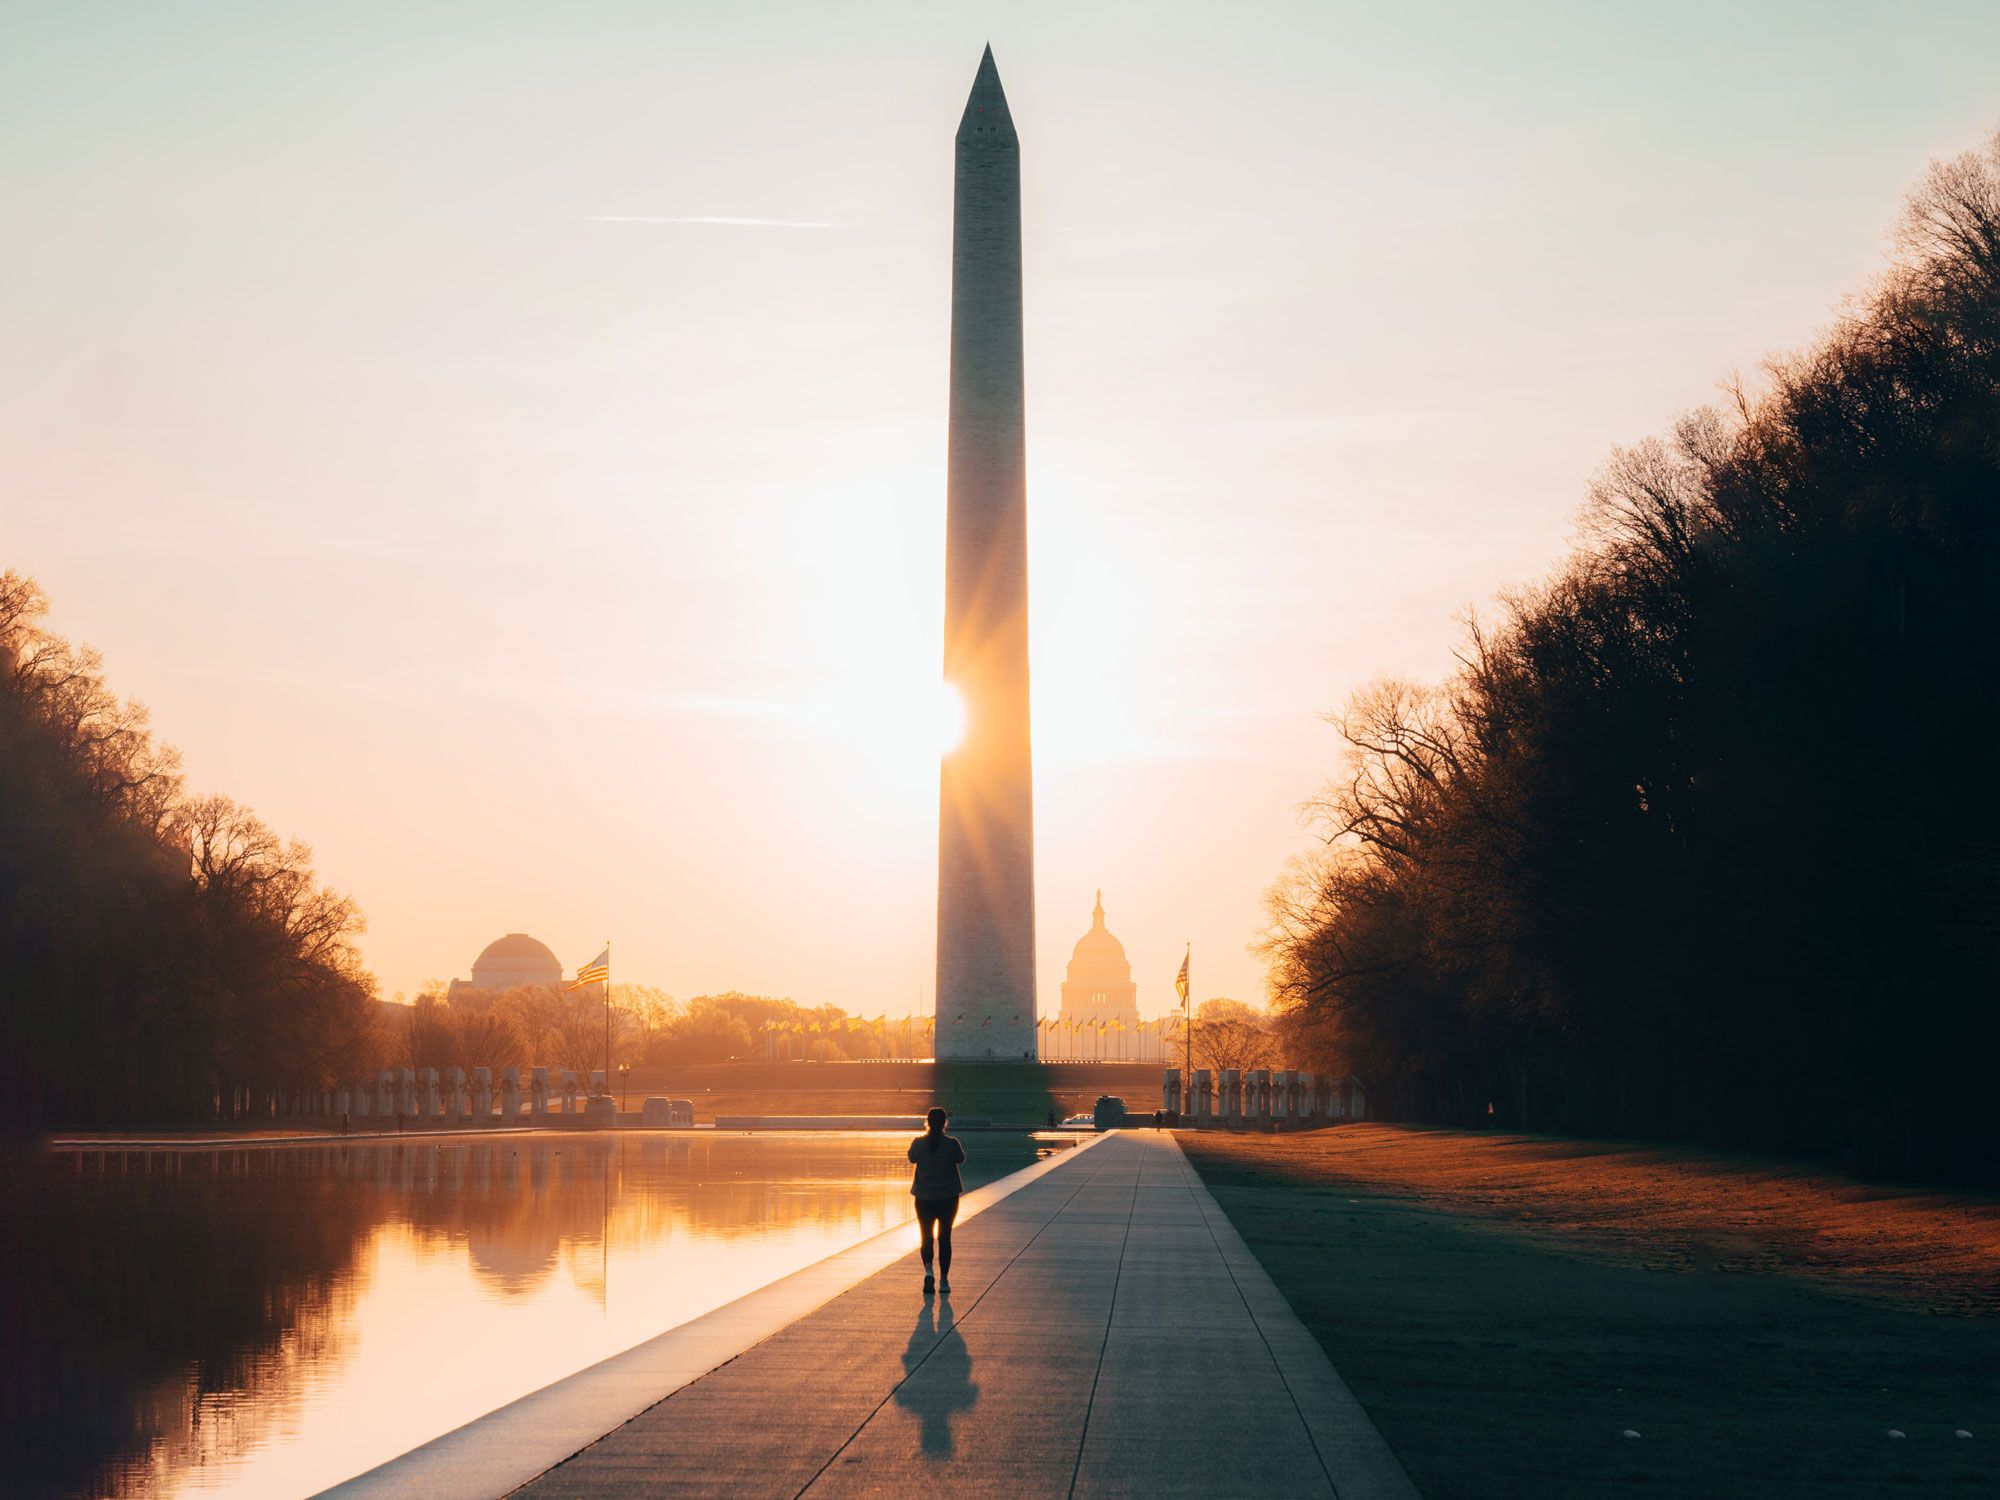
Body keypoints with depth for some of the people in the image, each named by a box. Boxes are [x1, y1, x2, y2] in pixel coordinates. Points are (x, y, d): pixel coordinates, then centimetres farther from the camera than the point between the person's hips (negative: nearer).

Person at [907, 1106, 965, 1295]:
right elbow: (961, 1159, 6)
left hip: (924, 1198, 0)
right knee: (944, 1238, 10)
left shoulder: (918, 1143, -9)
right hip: (948, 1197, 0)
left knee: (926, 1237, 11)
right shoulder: (951, 1144, -12)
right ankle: (944, 1280, 9)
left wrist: (926, 1134, 16)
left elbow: (912, 1159, 10)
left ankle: (928, 1270, -14)